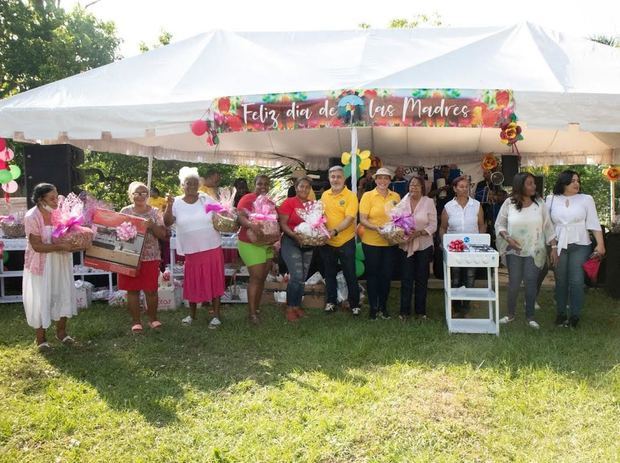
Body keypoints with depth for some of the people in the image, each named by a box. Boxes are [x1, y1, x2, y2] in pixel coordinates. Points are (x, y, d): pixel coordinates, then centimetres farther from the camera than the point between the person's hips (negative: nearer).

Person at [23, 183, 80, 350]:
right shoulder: (32, 217, -19)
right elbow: (37, 246, -23)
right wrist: (61, 246, -29)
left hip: (60, 263, 5)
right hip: (41, 265, -5)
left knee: (63, 294, 12)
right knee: (40, 299, 5)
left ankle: (61, 331, 31)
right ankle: (41, 337, 20)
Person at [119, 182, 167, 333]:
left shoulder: (154, 212, 3)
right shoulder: (125, 211, 5)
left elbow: (163, 234, -1)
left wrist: (152, 226, -17)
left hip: (150, 257, 0)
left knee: (151, 290, 3)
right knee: (132, 290, 4)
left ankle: (153, 319, 21)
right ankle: (135, 321, 15)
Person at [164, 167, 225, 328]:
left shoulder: (207, 199, 1)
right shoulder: (176, 203, 0)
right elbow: (167, 223, -9)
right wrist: (169, 206, -22)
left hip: (212, 248, 0)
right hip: (191, 250, 0)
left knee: (214, 280, 3)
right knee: (193, 282, 10)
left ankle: (216, 315, 14)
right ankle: (192, 314, 28)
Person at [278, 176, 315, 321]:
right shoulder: (289, 202, -6)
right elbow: (282, 224, -11)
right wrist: (295, 235, -25)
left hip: (308, 244, 5)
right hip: (291, 242, -5)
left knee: (303, 278, 10)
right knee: (297, 276, -12)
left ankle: (297, 305, 24)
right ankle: (290, 307, 3)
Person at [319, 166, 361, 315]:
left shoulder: (350, 196, -11)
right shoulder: (325, 195, 4)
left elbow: (349, 218, -20)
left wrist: (335, 231, -32)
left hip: (345, 241, -4)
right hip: (327, 241, 4)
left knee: (350, 274, 6)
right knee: (329, 273, 15)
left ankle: (354, 304, 19)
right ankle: (331, 301, 29)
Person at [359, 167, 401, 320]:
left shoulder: (395, 197, 6)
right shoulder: (368, 196, -4)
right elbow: (362, 219, -9)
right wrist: (376, 228, -24)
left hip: (390, 242, 3)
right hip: (371, 242, -3)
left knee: (386, 274, 10)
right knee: (372, 274, 7)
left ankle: (383, 306, 23)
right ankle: (373, 307, 18)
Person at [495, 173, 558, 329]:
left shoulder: (539, 203, -1)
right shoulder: (509, 203, -4)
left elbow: (548, 227, 1)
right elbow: (499, 225, 1)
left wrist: (554, 247, -3)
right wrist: (508, 238, -15)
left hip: (534, 252, 1)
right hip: (514, 251, 0)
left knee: (531, 283, 1)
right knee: (514, 283, 5)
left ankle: (530, 317, 13)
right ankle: (510, 314, 21)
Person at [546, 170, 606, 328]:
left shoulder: (586, 199, 2)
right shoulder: (552, 199, 4)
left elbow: (594, 224, 0)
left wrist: (600, 244, -7)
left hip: (580, 246, -1)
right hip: (558, 246, 1)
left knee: (576, 281, -3)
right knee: (560, 281, 8)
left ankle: (575, 315, 6)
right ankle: (561, 314, 19)